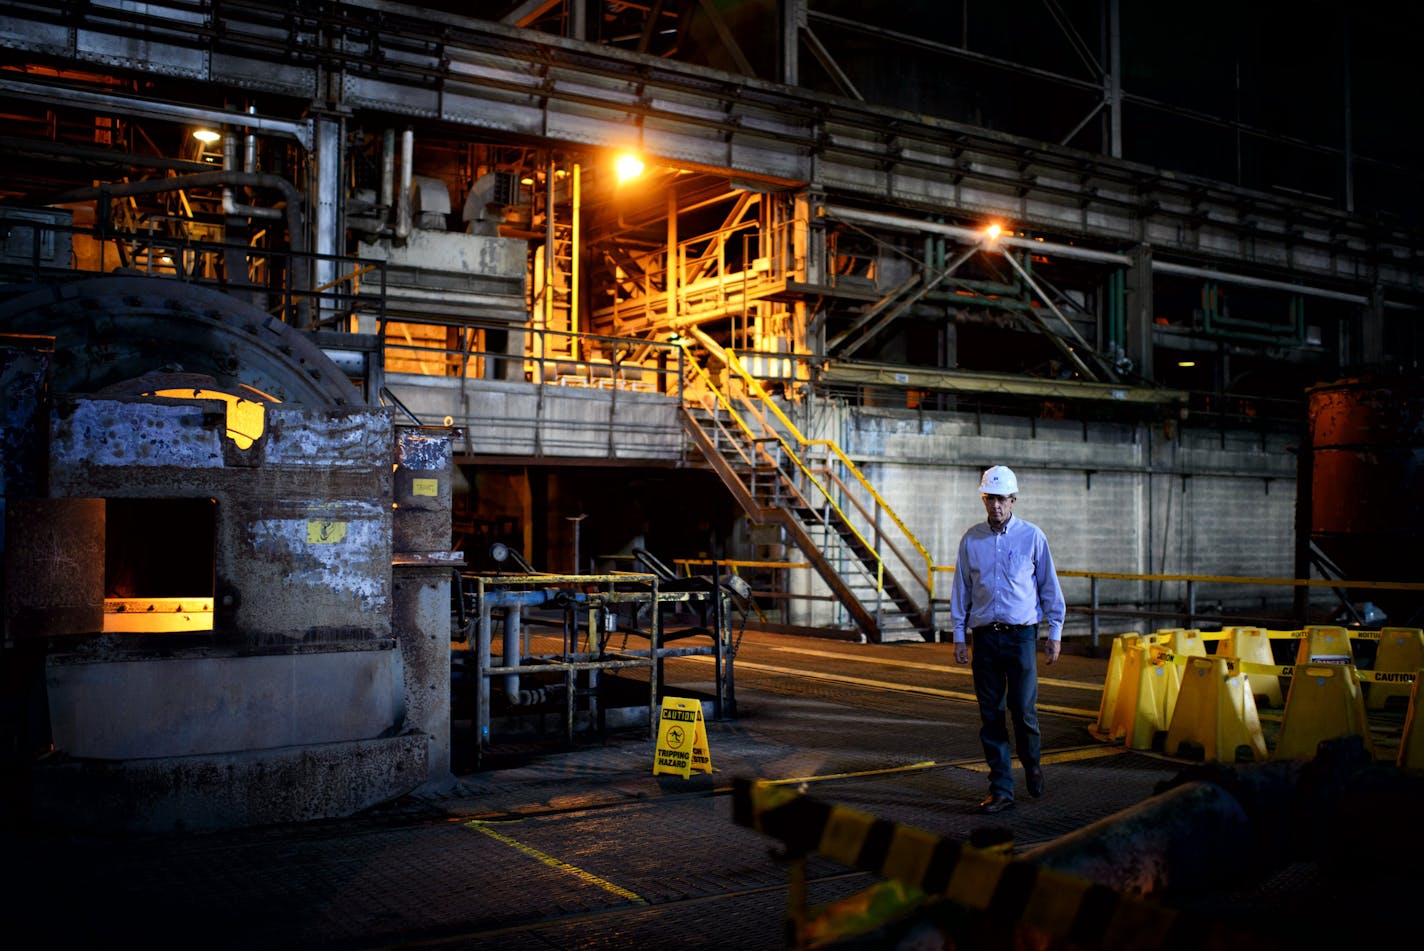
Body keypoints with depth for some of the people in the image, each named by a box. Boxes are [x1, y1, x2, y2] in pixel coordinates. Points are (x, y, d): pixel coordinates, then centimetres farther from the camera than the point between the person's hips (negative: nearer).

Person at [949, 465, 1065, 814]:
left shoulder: (1032, 536, 1)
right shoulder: (971, 539, 5)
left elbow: (1050, 587, 6)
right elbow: (960, 590, 11)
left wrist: (1055, 633, 4)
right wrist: (959, 636, 7)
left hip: (1021, 635, -2)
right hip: (985, 637, 2)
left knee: (1024, 709, -6)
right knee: (991, 716, 3)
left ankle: (1032, 764, 24)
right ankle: (1001, 789, 10)